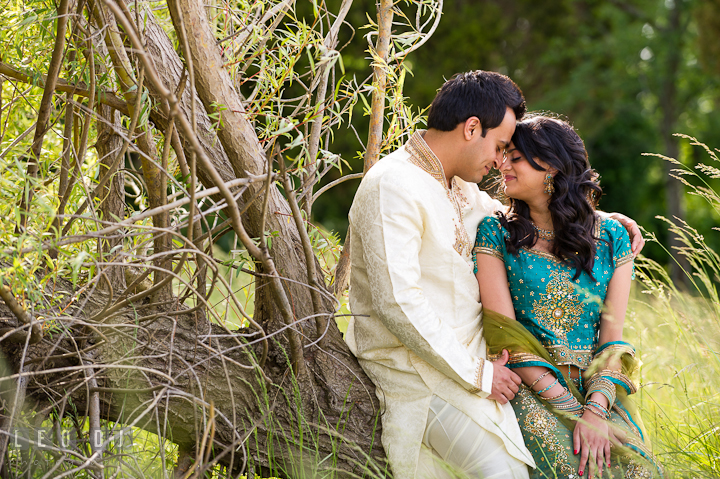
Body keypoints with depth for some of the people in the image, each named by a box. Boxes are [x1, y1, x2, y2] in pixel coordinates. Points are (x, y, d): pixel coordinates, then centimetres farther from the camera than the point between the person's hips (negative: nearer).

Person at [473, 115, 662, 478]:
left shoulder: (611, 237, 8)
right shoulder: (496, 232, 3)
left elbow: (613, 335, 2)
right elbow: (504, 334, -5)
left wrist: (596, 411, -15)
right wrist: (571, 409, -14)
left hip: (597, 389, 2)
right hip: (528, 388, -2)